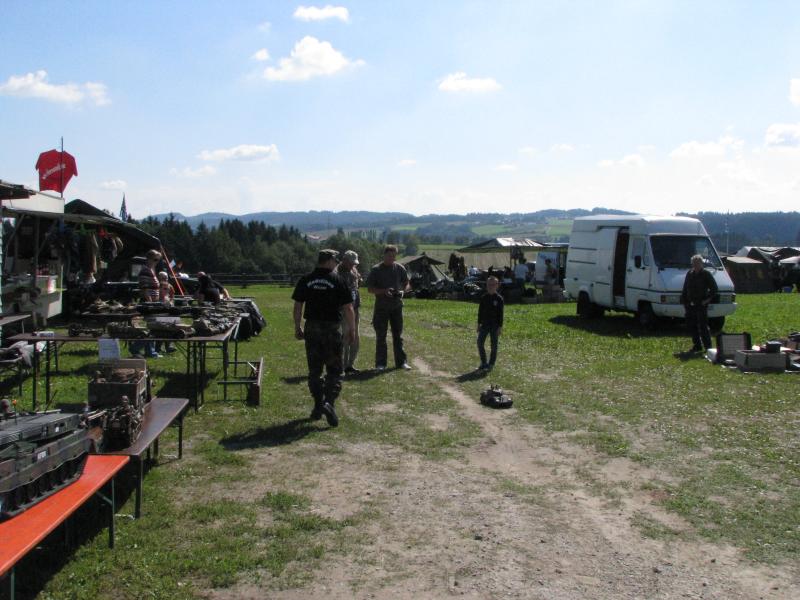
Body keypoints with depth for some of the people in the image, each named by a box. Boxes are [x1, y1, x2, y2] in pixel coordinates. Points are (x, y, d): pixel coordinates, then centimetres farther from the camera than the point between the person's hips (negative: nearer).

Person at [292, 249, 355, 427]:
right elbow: (347, 308, -7)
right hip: (332, 328, -3)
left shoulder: (305, 280, 2)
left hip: (312, 328, 3)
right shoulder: (338, 281, -7)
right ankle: (329, 402, -15)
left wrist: (297, 327, 13)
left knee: (314, 370, 13)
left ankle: (318, 406, 19)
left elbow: (297, 306, 3)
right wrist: (351, 329, 2)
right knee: (334, 369, 4)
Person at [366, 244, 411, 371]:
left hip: (397, 306, 2)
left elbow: (406, 284, 13)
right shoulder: (376, 270, -4)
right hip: (381, 307, -2)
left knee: (398, 335, 7)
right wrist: (384, 291, -20)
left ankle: (401, 362, 13)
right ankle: (380, 363, 11)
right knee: (381, 336, 4)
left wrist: (403, 291, -9)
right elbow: (370, 288, -5)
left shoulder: (400, 268, 4)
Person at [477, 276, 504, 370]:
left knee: (494, 345, 3)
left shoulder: (499, 299, -7)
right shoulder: (483, 298, 5)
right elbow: (480, 311, 10)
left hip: (494, 325, -4)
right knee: (480, 343, -1)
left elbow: (500, 314, -6)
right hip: (485, 324, 4)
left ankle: (491, 364, 12)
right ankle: (483, 363, 11)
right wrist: (479, 323, 8)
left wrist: (500, 326, -9)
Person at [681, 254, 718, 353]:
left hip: (701, 305, -6)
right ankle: (697, 346, 19)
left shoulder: (706, 274, -4)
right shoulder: (689, 274, 12)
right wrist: (684, 301, 11)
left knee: (703, 326, -7)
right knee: (692, 326, 9)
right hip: (690, 304, 6)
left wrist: (708, 299, -10)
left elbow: (714, 288, -3)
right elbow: (685, 289, 18)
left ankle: (708, 347, -1)